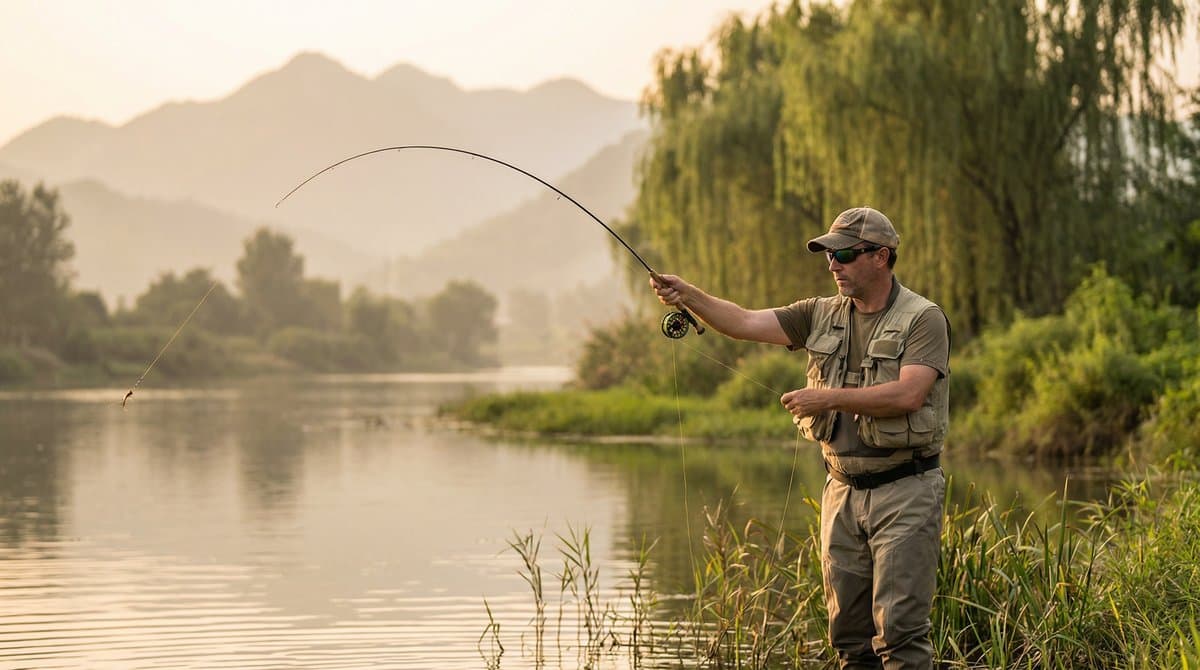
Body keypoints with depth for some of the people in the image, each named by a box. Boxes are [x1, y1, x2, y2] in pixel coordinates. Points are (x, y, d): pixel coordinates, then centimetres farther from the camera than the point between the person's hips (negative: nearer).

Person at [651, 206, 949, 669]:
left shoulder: (923, 319, -6)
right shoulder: (823, 316, 11)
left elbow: (907, 394, -20)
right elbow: (745, 323, 3)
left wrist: (828, 397, -16)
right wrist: (688, 296, -12)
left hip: (904, 492, -6)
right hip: (843, 491, 6)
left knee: (900, 628, -10)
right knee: (848, 633, 8)